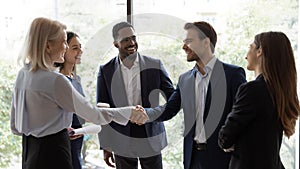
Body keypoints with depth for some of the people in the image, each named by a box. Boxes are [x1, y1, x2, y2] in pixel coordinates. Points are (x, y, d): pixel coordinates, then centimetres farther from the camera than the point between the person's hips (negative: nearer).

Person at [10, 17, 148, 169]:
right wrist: (129, 112, -2)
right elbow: (93, 114, -13)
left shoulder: (22, 75, 5)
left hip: (29, 153, 9)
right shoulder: (55, 80, -20)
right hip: (52, 153, -9)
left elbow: (15, 127, 13)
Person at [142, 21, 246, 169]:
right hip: (193, 156, 5)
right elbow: (168, 110, 5)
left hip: (220, 156, -5)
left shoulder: (233, 74, -7)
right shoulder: (185, 79, 10)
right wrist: (144, 113, -13)